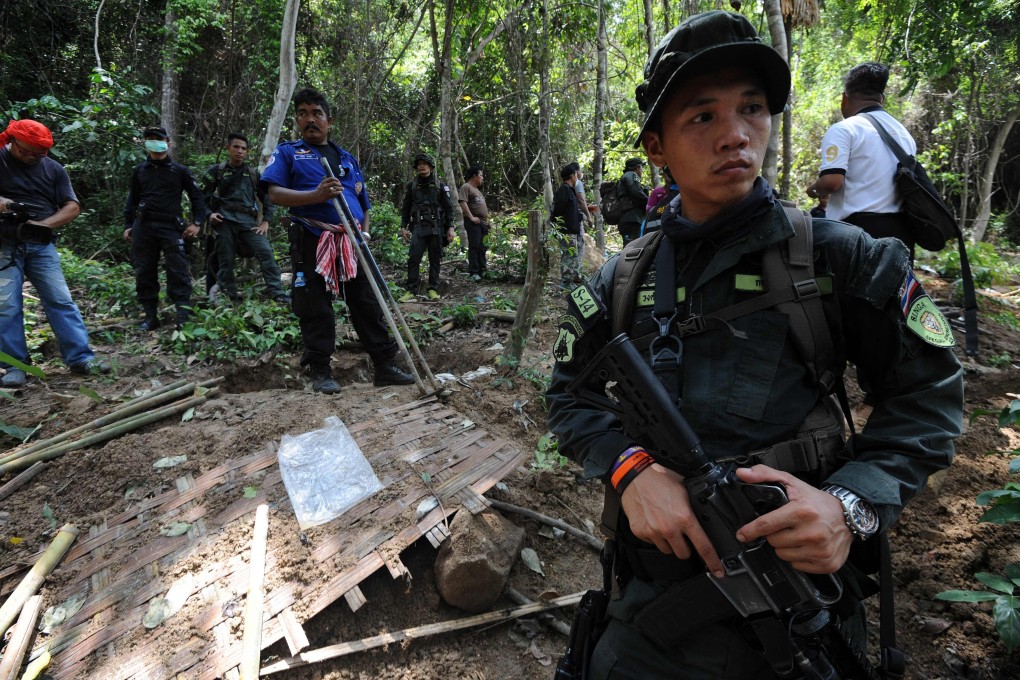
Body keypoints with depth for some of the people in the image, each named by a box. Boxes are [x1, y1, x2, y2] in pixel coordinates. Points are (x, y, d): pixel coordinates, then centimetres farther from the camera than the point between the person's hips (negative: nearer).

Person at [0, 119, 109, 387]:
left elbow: (72, 206, 4)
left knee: (61, 301, -2)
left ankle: (80, 357, 0)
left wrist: (43, 224, -11)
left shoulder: (53, 169, 8)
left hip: (41, 245, 2)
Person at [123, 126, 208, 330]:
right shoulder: (140, 170, 13)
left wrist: (196, 222, -1)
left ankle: (183, 315, -7)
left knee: (178, 271, -9)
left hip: (170, 226, -3)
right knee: (144, 272, 4)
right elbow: (132, 199, 19)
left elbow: (197, 196, 8)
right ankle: (150, 316, 12)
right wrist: (128, 225, 14)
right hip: (143, 226, 3)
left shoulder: (179, 170, 4)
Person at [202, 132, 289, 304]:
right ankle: (230, 299, 8)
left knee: (266, 252, -17)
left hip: (248, 221, 1)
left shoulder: (253, 174, 16)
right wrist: (209, 214, -5)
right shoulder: (216, 171, 12)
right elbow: (204, 197, 14)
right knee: (226, 261, -1)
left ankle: (277, 293, -18)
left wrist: (265, 222, 6)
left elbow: (267, 199, 18)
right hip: (224, 221, -1)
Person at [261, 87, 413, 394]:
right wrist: (316, 196, -21)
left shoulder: (348, 159, 23)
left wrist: (365, 234, 3)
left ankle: (385, 365, 8)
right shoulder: (287, 153, 10)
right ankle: (320, 371, 12)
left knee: (368, 305, 2)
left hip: (351, 244, 4)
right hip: (312, 242, -3)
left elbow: (363, 203, 23)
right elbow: (275, 194, -5)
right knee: (316, 311, 0)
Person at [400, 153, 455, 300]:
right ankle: (411, 290, -6)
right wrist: (403, 227, 6)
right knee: (413, 258, -10)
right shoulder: (412, 186, 10)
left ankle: (433, 289, 11)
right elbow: (406, 208, 13)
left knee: (435, 259, 2)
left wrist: (450, 227, -1)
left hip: (436, 227, 0)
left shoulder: (440, 186, 7)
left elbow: (448, 208, 6)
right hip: (418, 227, 0)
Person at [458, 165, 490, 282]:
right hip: (473, 222, -9)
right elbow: (463, 203, -17)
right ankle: (473, 272, -7)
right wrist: (471, 217, -21)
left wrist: (487, 221, 22)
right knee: (474, 246, -9)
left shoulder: (477, 189, 26)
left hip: (483, 222, 9)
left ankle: (482, 270, 16)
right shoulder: (466, 187, -4)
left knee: (482, 247, 10)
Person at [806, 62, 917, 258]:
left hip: (859, 229, -7)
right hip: (900, 231, 7)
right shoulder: (904, 133, 18)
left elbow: (832, 181, -18)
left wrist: (815, 188, 2)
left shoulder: (844, 129, -7)